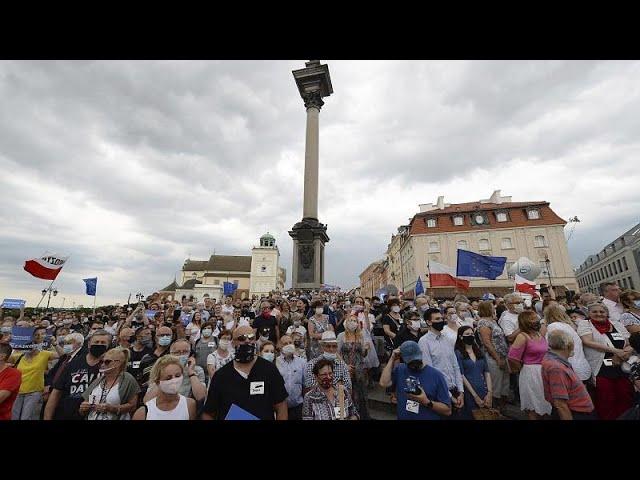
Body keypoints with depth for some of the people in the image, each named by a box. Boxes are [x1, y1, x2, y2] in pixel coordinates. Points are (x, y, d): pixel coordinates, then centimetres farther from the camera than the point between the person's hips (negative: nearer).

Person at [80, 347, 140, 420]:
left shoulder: (127, 379, -13)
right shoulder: (98, 380, 5)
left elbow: (132, 405, -15)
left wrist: (112, 408, -22)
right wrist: (83, 409, -9)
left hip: (114, 418, -4)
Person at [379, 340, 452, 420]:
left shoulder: (437, 375, -5)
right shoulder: (399, 369, 2)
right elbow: (384, 383, -15)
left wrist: (427, 402, -18)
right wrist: (392, 359, -9)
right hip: (402, 417, 3)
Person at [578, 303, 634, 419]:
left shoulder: (617, 325, 13)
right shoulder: (584, 324, -1)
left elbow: (629, 345, 12)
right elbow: (588, 342, -15)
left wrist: (624, 353, -10)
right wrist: (615, 350, -16)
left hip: (623, 369, 5)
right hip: (601, 371, -4)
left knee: (626, 401, 7)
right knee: (605, 404, -1)